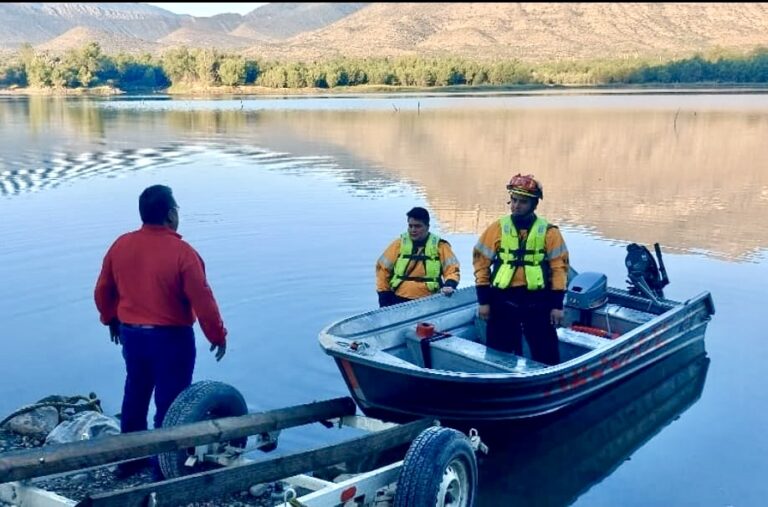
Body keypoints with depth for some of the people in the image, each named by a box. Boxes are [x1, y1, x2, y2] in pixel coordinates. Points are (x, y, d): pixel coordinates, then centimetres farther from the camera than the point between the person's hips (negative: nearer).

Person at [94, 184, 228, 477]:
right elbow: (203, 300, -18)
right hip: (171, 338, -6)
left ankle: (128, 458, 36)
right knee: (169, 402, 7)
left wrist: (111, 320, 24)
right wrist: (218, 335, -5)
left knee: (135, 396, 22)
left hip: (130, 334, 6)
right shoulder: (182, 252, -19)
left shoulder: (121, 245, -2)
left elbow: (102, 291, 7)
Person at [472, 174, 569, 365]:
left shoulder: (549, 232, -2)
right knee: (499, 353, 9)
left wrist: (557, 305, -4)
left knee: (546, 354, 5)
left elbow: (559, 267, -1)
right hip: (503, 299, 1)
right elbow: (481, 263, 1)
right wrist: (483, 300, -1)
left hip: (538, 300, -1)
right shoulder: (497, 228, 0)